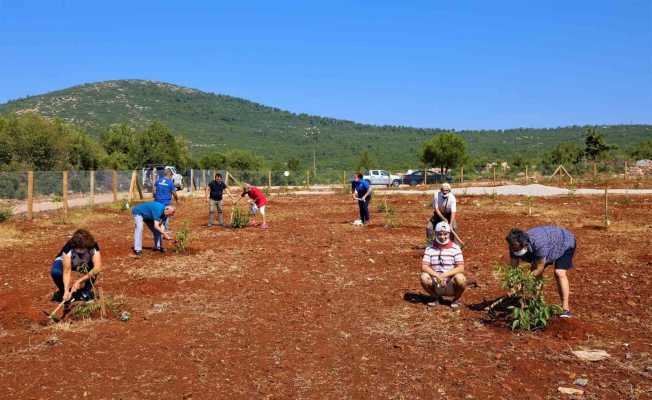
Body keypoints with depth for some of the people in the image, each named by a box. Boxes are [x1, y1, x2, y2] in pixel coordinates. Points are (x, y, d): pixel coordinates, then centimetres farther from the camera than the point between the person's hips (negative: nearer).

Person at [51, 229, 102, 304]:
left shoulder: (93, 246, -33)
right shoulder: (68, 248, -36)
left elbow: (98, 267, -43)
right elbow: (67, 271, -40)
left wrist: (79, 281, -48)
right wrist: (66, 291, -49)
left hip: (85, 264, 1)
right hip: (64, 261, -1)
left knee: (94, 270, -31)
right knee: (55, 272, -33)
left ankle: (85, 292, -5)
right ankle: (63, 292, -4)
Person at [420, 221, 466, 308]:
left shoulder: (455, 248, -4)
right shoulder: (430, 249, 1)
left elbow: (460, 268, -13)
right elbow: (424, 267, -9)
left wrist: (444, 275, -26)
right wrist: (436, 275, -27)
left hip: (451, 285, -1)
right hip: (436, 285, 2)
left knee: (460, 278, -32)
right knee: (424, 277, -27)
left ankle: (456, 299, 1)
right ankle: (436, 297, 4)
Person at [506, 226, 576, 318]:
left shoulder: (538, 243, -45)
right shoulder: (515, 246, -25)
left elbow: (540, 269, -34)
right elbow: (513, 268, -19)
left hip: (564, 243, -6)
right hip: (550, 243, 7)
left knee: (559, 273, -22)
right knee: (534, 270, -4)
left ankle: (566, 309, -18)